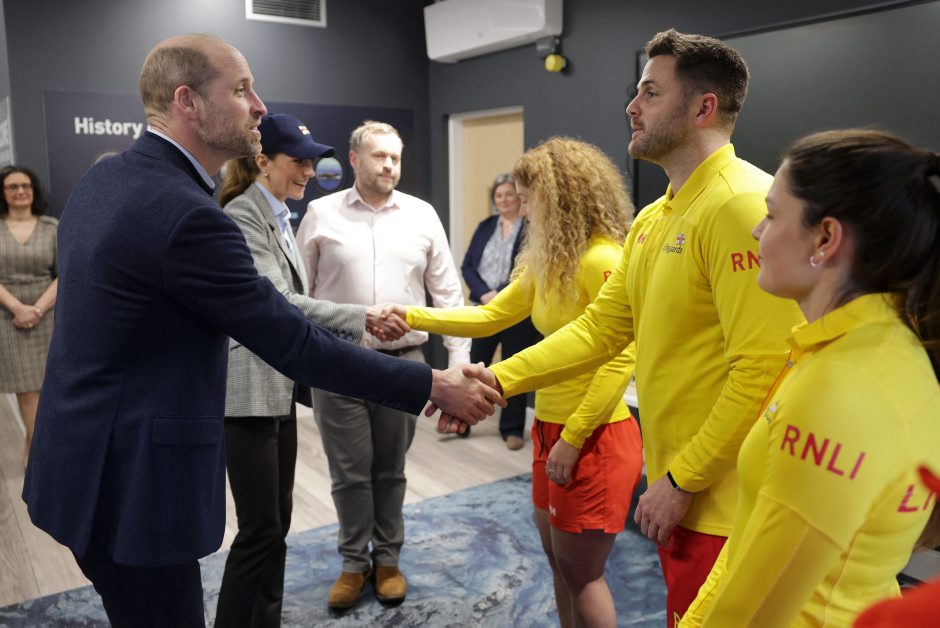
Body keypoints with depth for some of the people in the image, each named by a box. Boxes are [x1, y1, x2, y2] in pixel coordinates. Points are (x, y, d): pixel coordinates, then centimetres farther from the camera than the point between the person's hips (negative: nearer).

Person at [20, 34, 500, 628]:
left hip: (89, 461, 10)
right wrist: (434, 385, -16)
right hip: (131, 482, -10)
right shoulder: (185, 214, -25)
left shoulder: (103, 178, 5)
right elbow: (295, 345, -23)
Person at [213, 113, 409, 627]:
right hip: (249, 387, -9)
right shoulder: (242, 216, -14)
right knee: (260, 527, -2)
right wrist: (362, 318, -26)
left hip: (280, 383, 9)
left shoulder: (279, 215, 13)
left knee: (278, 519, 16)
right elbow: (278, 304, -24)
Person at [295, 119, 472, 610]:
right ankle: (354, 562, 27)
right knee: (350, 472, 8)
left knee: (390, 469, 13)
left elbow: (448, 292, 5)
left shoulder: (421, 214, 4)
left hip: (403, 362, 1)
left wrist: (459, 359, 1)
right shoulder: (321, 214, 1)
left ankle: (387, 559, 31)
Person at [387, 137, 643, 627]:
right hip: (550, 426, 9)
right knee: (559, 561, 20)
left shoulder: (601, 260, -19)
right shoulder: (546, 262, 9)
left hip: (594, 438, -9)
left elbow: (620, 359, -23)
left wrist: (572, 439, -20)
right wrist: (412, 318, 6)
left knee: (581, 572, 7)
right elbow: (490, 316, 13)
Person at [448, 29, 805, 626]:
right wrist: (500, 379, 0)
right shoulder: (653, 219, 9)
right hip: (677, 487, 8)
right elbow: (602, 326, 8)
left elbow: (764, 371, -24)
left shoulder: (745, 207, -20)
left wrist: (683, 480, -18)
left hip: (724, 502, -8)